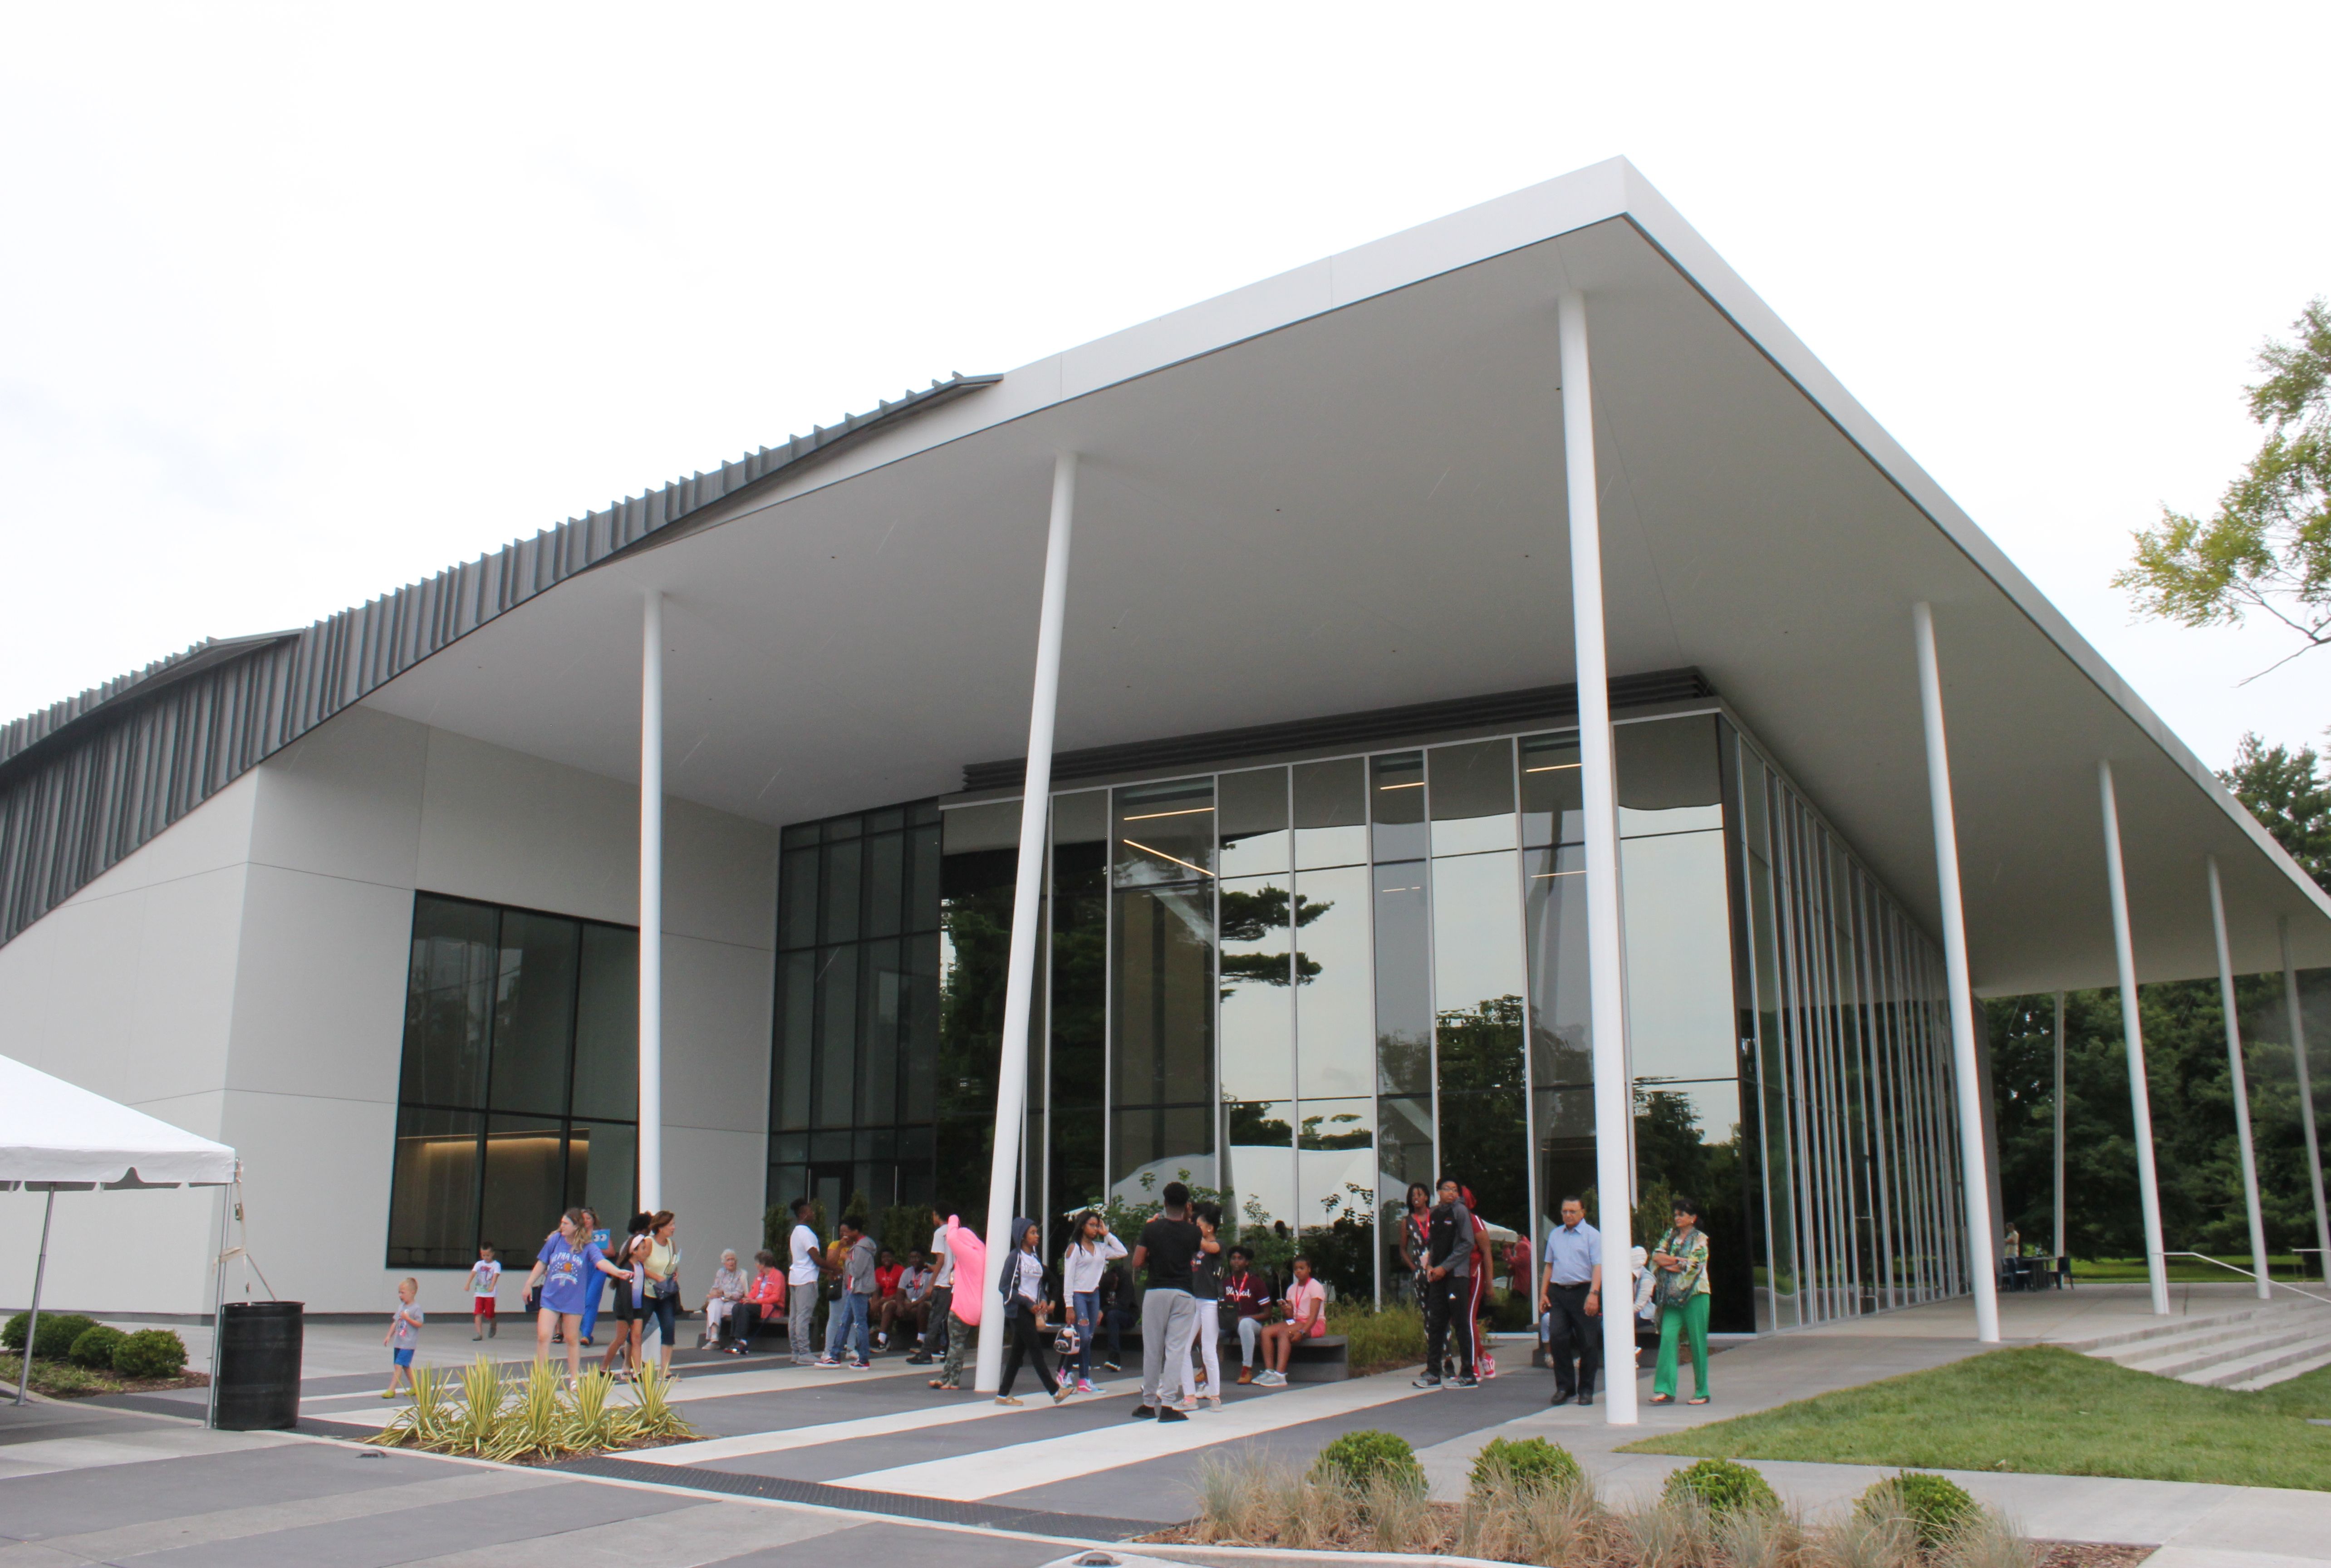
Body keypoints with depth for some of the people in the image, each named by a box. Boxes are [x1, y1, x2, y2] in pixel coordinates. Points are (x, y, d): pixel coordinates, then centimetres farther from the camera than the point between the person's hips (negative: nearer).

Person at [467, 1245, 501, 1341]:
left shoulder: (496, 1265, -2)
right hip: (479, 1293, 2)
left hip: (490, 1294, -2)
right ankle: (479, 1333, -9)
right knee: (478, 1313, -10)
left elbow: (496, 1275, -17)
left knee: (489, 1314, 5)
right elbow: (473, 1273, -8)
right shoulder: (479, 1264, 7)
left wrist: (492, 1286, -35)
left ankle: (493, 1326, 35)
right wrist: (468, 1284, -26)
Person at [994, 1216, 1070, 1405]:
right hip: (1018, 1311, -8)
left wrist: (1044, 1300, 2)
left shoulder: (1036, 1258, 14)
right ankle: (1055, 1391, -9)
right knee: (1036, 1349, -9)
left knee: (1018, 1351, 8)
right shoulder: (1015, 1258, -9)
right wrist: (1028, 1303, -16)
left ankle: (1003, 1395, 13)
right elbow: (1004, 1287, -12)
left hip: (1032, 1310, 8)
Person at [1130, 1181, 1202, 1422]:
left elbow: (1137, 1262, -4)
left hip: (1155, 1292, 1)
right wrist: (1188, 1220, 18)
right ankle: (1166, 1404, -7)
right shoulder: (1193, 1232, -1)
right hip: (1183, 1295, -1)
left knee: (1152, 1350, 9)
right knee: (1176, 1350, -1)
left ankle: (1149, 1404, 16)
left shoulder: (1151, 1229, -3)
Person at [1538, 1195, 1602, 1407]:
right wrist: (1543, 1293, 11)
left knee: (1587, 1342, 1)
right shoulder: (1555, 1235, 15)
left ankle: (1586, 1390, 12)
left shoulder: (1592, 1235, -1)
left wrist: (1593, 1294, -20)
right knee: (1557, 1338, -6)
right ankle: (1564, 1387, 4)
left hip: (1583, 1292, -4)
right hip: (1558, 1292, 4)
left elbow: (1598, 1267, -9)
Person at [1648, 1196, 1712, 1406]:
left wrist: (1667, 1263, -1)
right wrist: (1679, 1260, -10)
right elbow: (1657, 1256, 3)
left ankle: (1702, 1392, 10)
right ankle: (1665, 1390, -11)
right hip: (1673, 1297, 4)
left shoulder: (1700, 1239, -1)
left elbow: (1691, 1266, -11)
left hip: (1694, 1295, -4)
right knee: (1668, 1337, -9)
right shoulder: (1671, 1235, 14)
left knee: (1698, 1342, 0)